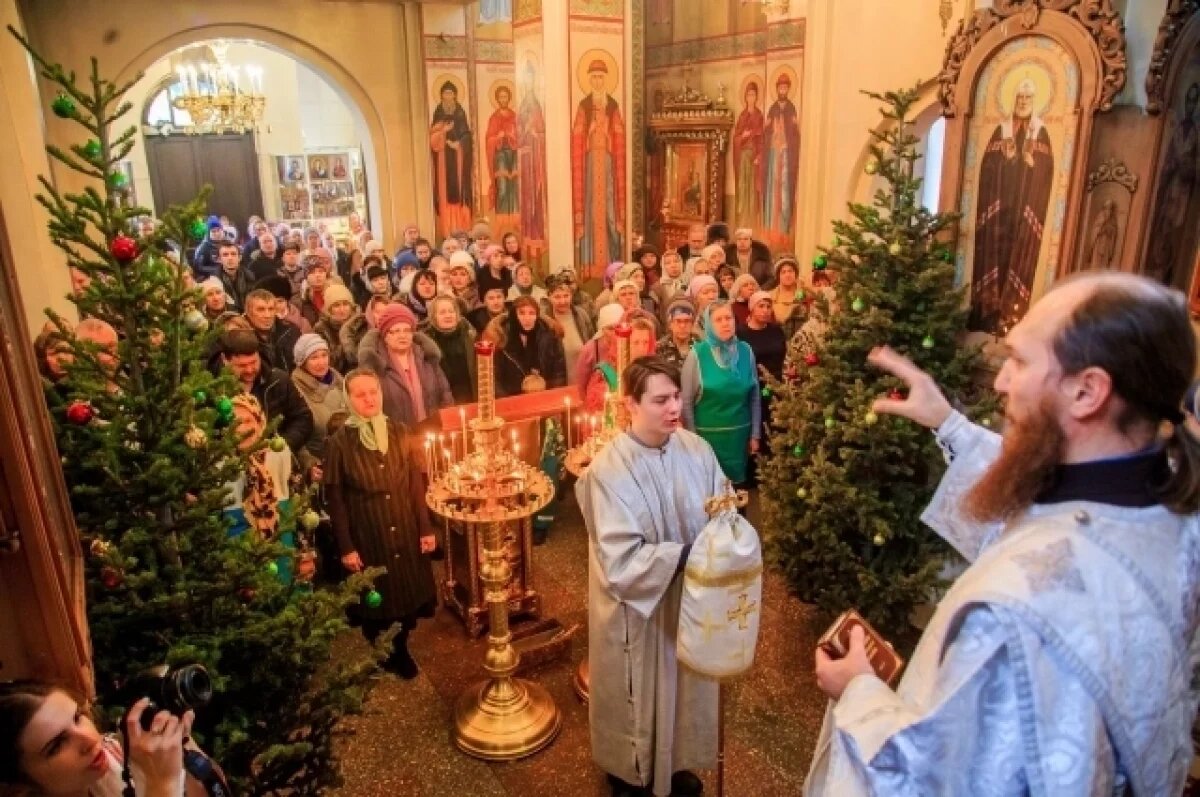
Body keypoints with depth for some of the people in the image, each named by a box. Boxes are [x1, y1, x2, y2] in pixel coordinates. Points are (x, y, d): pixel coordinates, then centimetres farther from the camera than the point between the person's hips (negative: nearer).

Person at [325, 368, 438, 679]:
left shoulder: (400, 432, -2)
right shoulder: (338, 442, -12)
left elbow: (416, 484, 2)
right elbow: (335, 500, -8)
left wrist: (426, 528, 1)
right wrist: (346, 547, -7)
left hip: (406, 533, 3)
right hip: (367, 537, -3)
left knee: (410, 594, 15)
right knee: (376, 600, 12)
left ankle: (401, 650, 40)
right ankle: (381, 656, 35)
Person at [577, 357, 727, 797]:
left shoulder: (696, 448, -10)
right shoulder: (608, 470, -26)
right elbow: (621, 563, -27)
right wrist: (687, 554, -26)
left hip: (690, 594, 5)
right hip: (637, 609, -5)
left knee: (684, 684, 25)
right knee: (640, 695, 18)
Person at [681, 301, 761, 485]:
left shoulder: (746, 351, 0)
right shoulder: (697, 354, -9)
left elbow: (755, 397, 6)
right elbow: (686, 401, -6)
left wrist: (755, 435, 6)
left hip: (740, 435, 3)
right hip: (708, 435, -3)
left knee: (737, 483, 15)